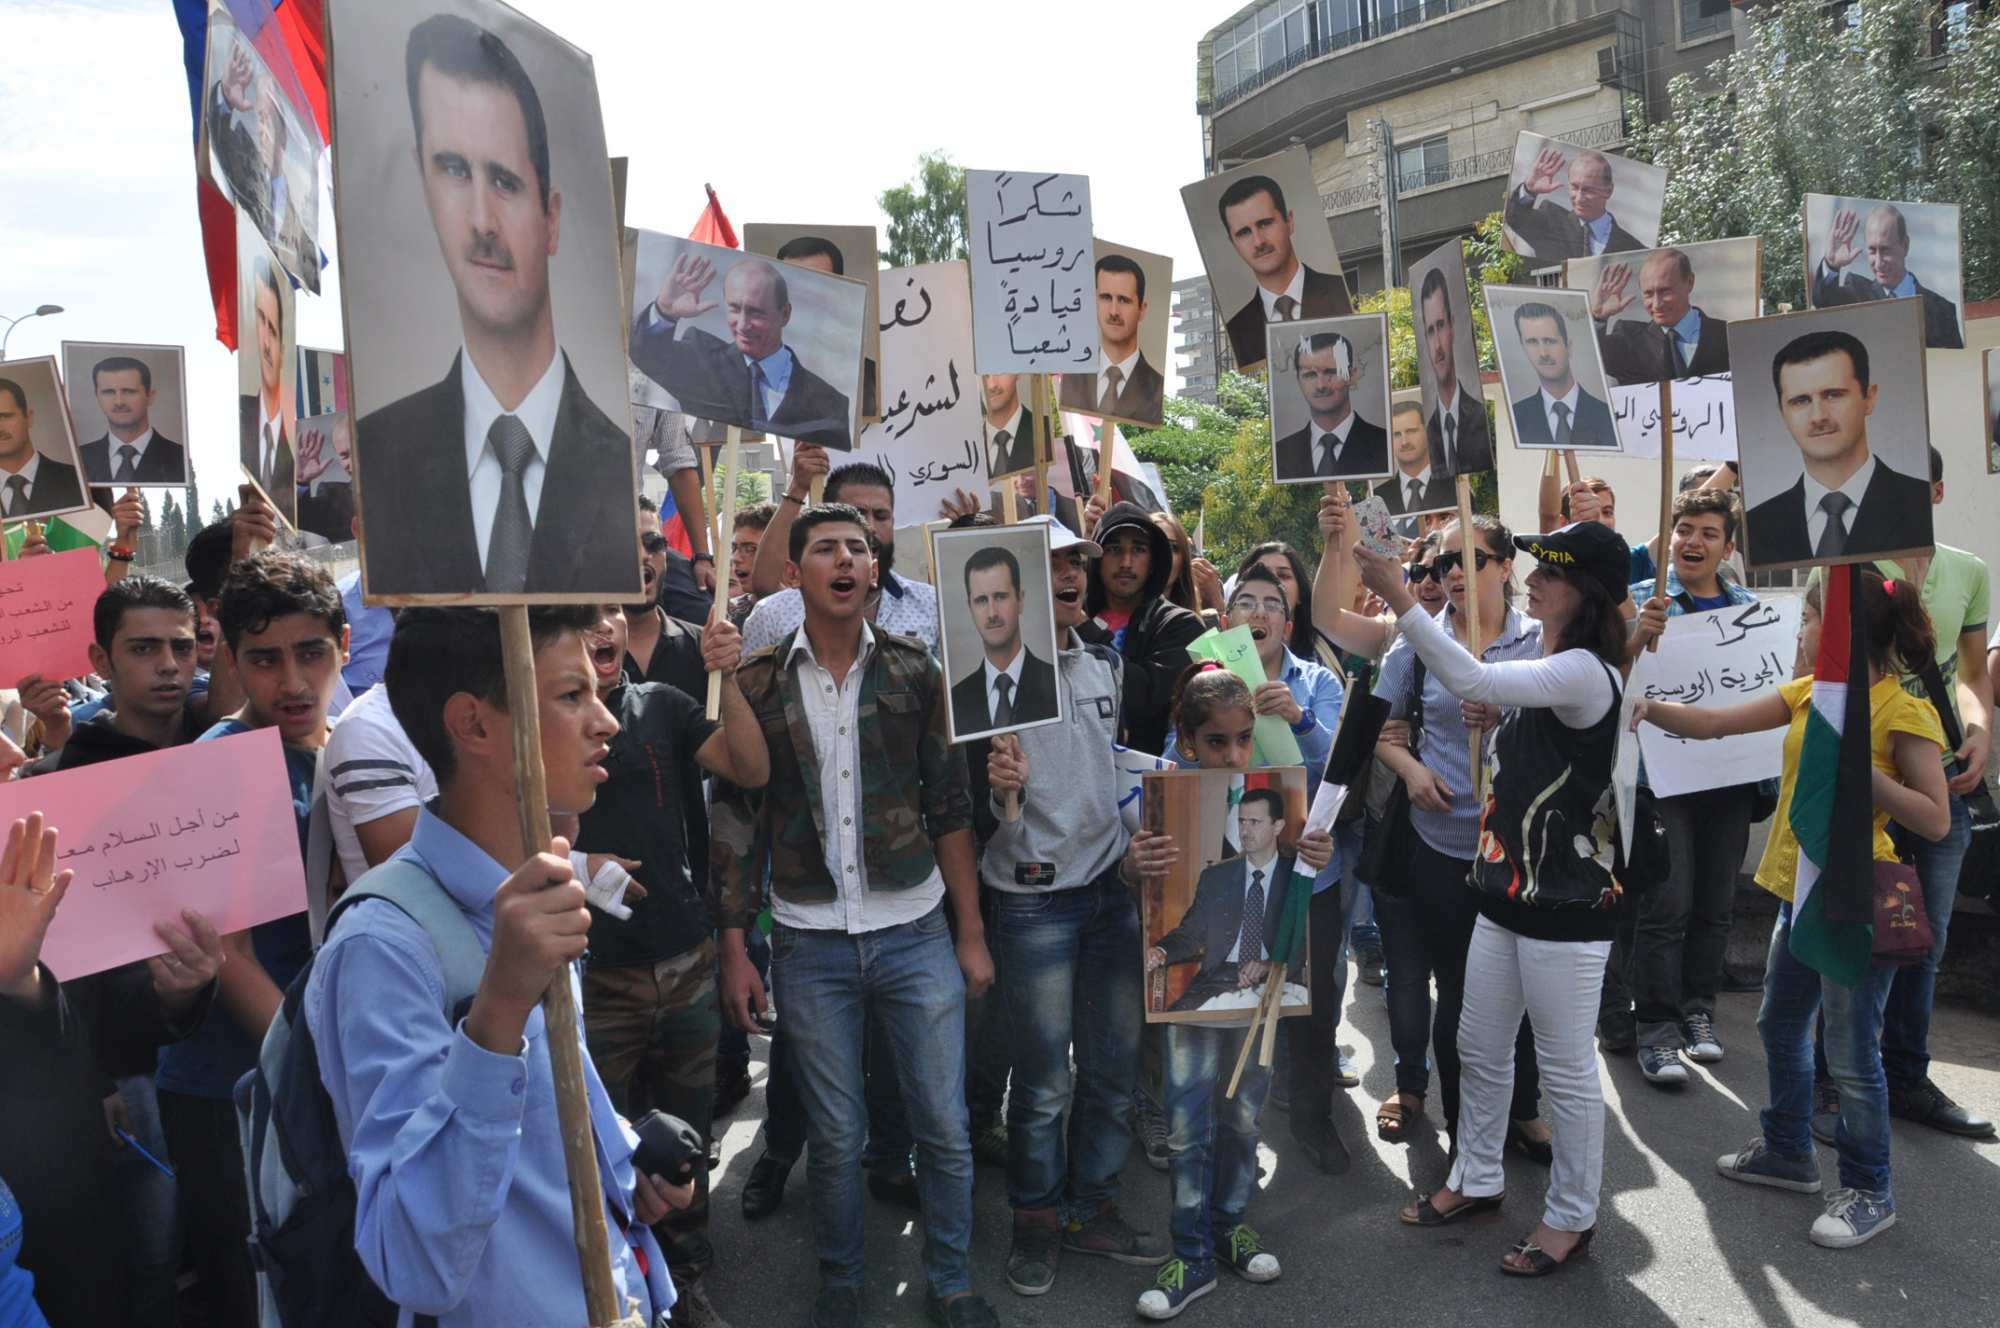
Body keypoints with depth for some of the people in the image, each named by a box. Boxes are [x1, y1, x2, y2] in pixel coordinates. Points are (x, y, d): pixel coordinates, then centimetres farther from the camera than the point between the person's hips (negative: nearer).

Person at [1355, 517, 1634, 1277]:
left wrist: (1400, 599, -32)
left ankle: (1572, 1217, 22)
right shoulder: (1543, 668, 10)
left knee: (1566, 1066, 5)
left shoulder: (1585, 672, -19)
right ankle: (1477, 1180, 35)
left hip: (1566, 902, -9)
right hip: (1508, 890, 9)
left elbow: (1471, 683, -32)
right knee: (1479, 1050, 18)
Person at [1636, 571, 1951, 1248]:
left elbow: (1936, 821, -17)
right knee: (1780, 1027, 20)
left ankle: (1869, 1192, 18)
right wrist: (1648, 707, -9)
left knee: (1851, 1053, 1)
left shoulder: (1904, 713, -15)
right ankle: (1789, 1151, 38)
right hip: (1800, 890, 8)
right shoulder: (1809, 694, 6)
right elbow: (1714, 722, 5)